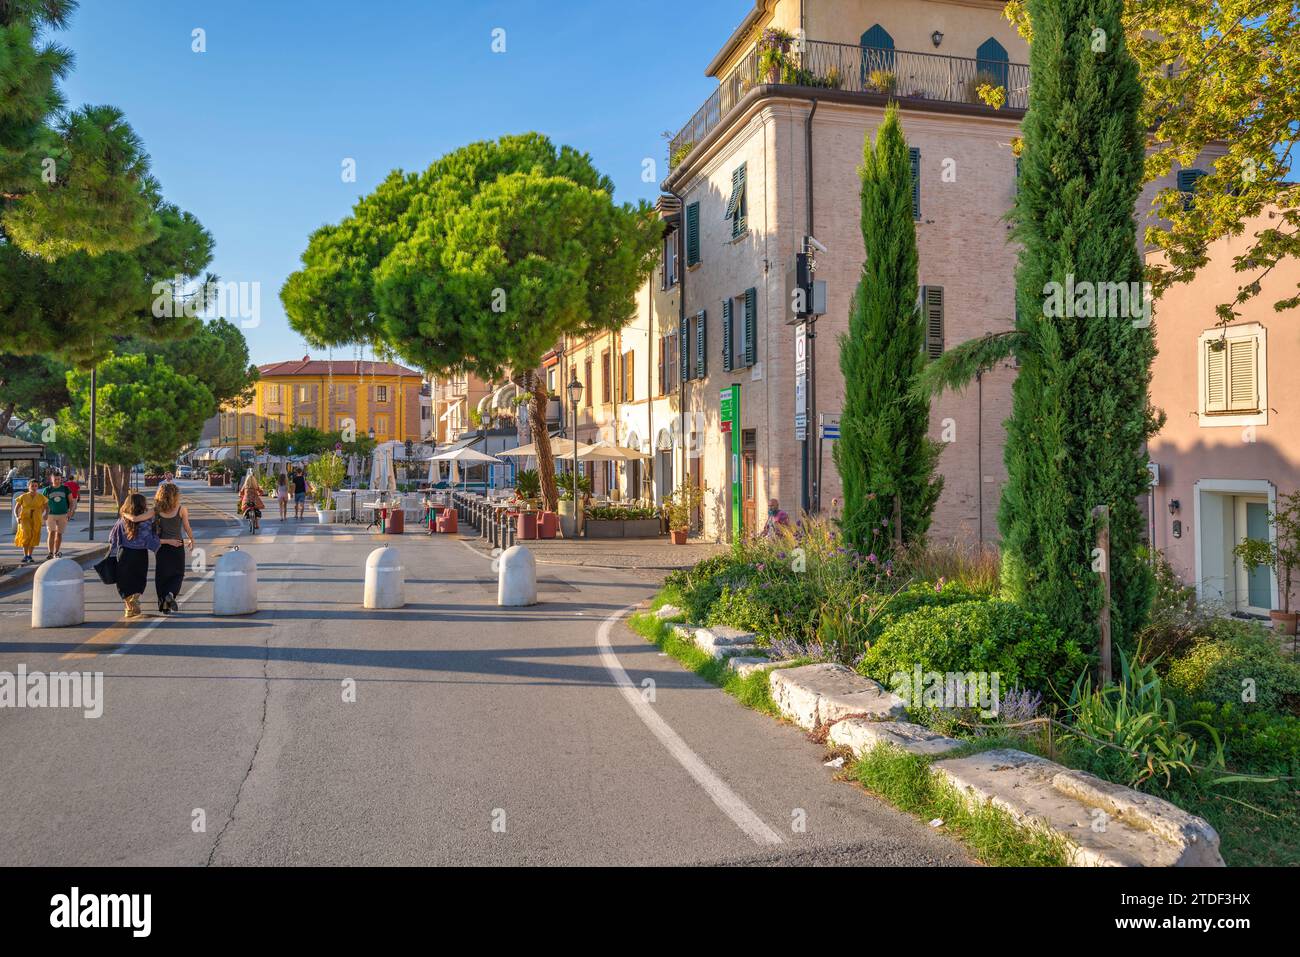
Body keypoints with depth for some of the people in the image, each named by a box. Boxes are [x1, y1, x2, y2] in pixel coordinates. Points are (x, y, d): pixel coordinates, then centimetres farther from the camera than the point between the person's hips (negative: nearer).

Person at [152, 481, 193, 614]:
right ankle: (171, 594, -14)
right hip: (178, 546, -2)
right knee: (178, 574, 13)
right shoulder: (182, 510, -10)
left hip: (162, 546, 2)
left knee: (161, 575, 12)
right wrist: (192, 540, 14)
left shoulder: (156, 510, -6)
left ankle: (164, 605, 13)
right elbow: (187, 529, -2)